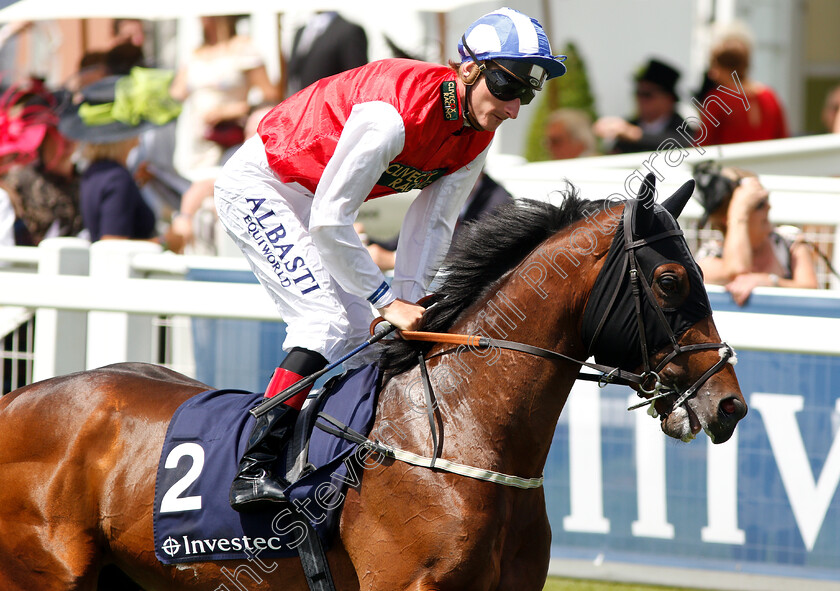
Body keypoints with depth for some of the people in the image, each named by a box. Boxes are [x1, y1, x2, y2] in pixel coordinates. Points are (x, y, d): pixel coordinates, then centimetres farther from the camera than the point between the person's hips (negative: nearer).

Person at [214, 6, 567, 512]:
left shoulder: (477, 137, -9)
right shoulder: (397, 112, -35)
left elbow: (433, 223, -4)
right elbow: (329, 221, -32)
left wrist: (410, 300, -16)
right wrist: (390, 302, -27)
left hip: (311, 200, 9)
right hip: (259, 184, -9)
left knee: (360, 331, 5)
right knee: (329, 320, -21)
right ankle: (253, 469, -25)